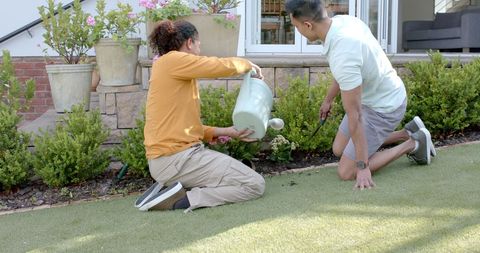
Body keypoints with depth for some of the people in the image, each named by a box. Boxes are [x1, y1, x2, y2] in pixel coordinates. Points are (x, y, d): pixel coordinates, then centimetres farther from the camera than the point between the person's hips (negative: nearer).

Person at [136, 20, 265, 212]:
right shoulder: (172, 60, -9)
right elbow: (225, 66, -15)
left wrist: (225, 132, 9)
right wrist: (249, 65, 6)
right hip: (177, 158, -10)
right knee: (255, 184, -5)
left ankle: (171, 188, 8)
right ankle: (182, 200, -11)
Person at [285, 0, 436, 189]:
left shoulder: (342, 56, -37)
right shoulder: (344, 20, -10)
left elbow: (354, 116, -31)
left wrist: (363, 167, -24)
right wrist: (328, 99, 24)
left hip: (384, 109, -9)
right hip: (379, 97, 9)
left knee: (346, 171, -4)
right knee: (339, 149, 19)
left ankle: (413, 144, 6)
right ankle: (407, 133, 22)